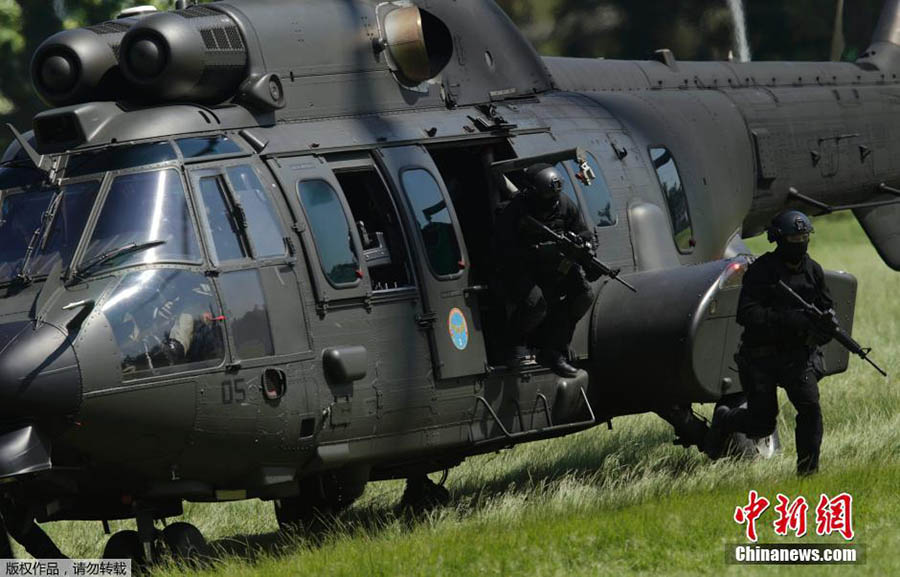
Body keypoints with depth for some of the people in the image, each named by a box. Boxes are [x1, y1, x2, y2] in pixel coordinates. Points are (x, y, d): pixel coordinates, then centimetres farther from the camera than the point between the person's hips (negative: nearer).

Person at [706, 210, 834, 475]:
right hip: (761, 356, -4)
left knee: (810, 407, -18)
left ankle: (808, 471, -7)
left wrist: (827, 322, -10)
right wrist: (787, 319, -30)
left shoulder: (812, 270, 5)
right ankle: (724, 420, 34)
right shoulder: (761, 271, -12)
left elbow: (826, 305, 15)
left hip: (798, 354, 4)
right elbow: (746, 314, -20)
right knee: (762, 423, 1)